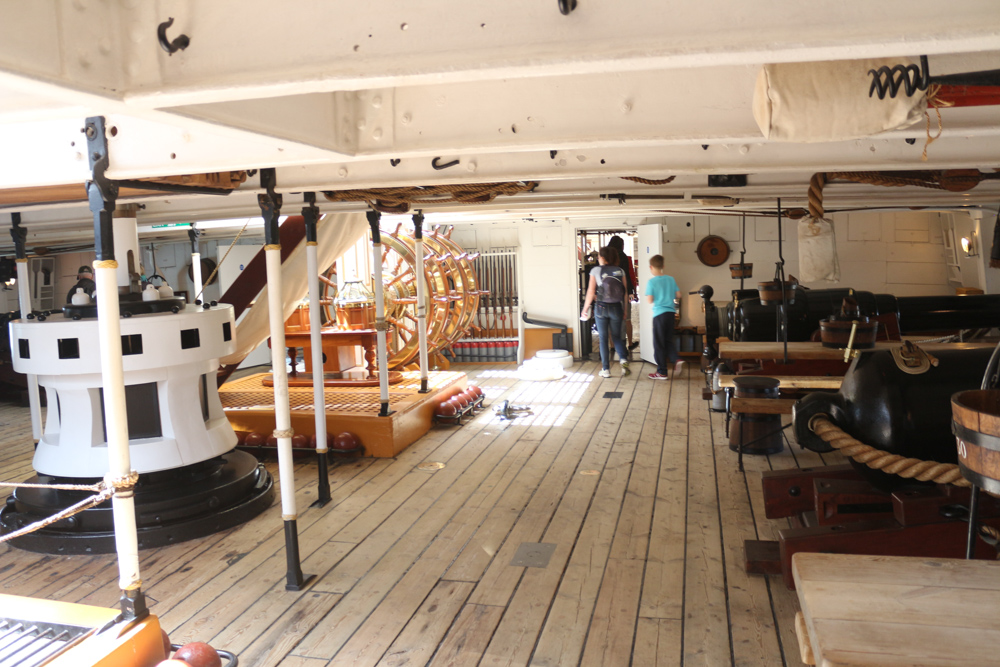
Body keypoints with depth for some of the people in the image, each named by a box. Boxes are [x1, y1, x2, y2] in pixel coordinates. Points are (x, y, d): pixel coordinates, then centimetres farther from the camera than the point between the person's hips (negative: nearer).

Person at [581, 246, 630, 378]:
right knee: (617, 337, 15)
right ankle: (624, 359, -9)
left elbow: (591, 292, -6)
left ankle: (606, 369, 7)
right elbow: (625, 292, 1)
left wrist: (585, 309, 3)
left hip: (601, 308, -2)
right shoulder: (620, 271, 0)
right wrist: (624, 310, 12)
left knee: (603, 338, 7)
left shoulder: (595, 271, -6)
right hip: (616, 308, 2)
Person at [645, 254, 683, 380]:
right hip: (671, 313, 5)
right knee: (668, 341, 19)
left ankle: (662, 372, 8)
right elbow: (678, 295, 7)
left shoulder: (651, 282, -11)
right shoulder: (671, 279, 5)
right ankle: (675, 359, -5)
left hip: (659, 314, -5)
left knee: (659, 343, 4)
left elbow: (649, 300, -13)